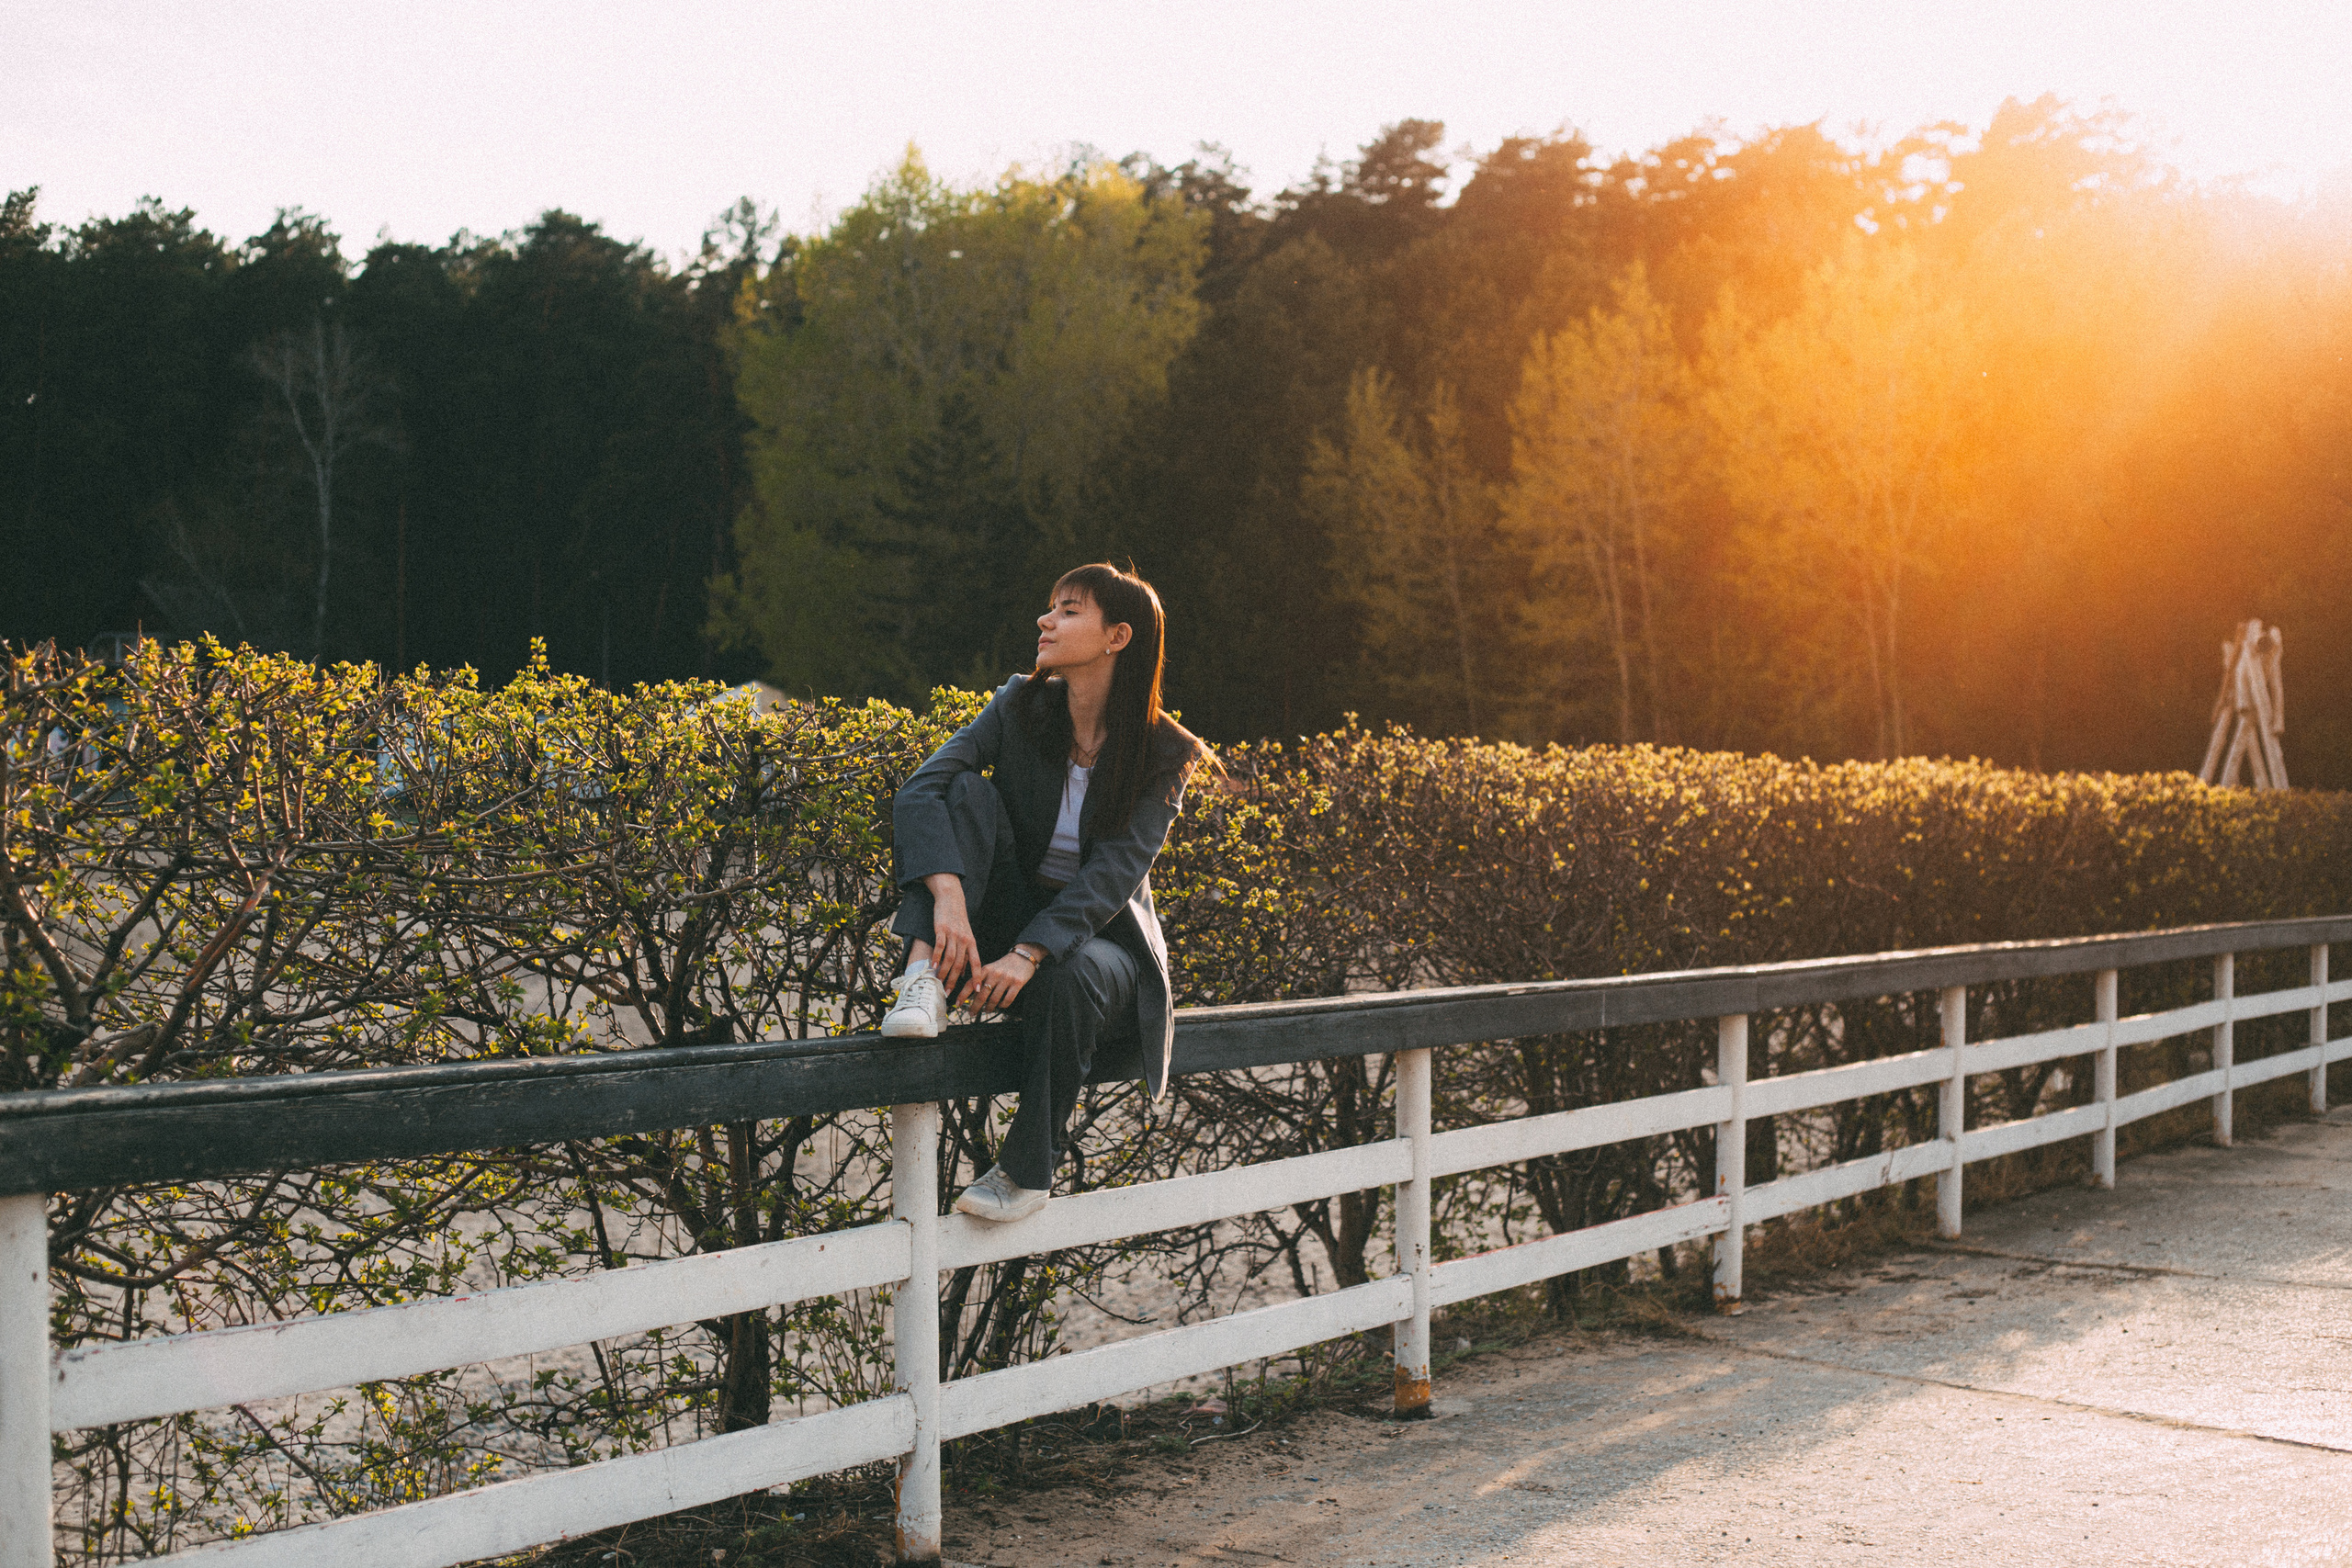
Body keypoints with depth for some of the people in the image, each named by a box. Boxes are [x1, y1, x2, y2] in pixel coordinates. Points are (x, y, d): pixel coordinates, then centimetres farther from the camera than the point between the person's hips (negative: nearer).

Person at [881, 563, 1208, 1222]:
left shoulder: (1164, 754, -11)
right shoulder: (1021, 706, -5)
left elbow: (1114, 871, -22)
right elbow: (918, 792, -18)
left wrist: (1028, 954, -37)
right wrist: (950, 899, -37)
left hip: (1102, 935, -2)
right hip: (1009, 914, 2)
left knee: (1071, 976, -38)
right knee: (966, 790, -20)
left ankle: (1026, 1171, -18)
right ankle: (925, 977, -34)